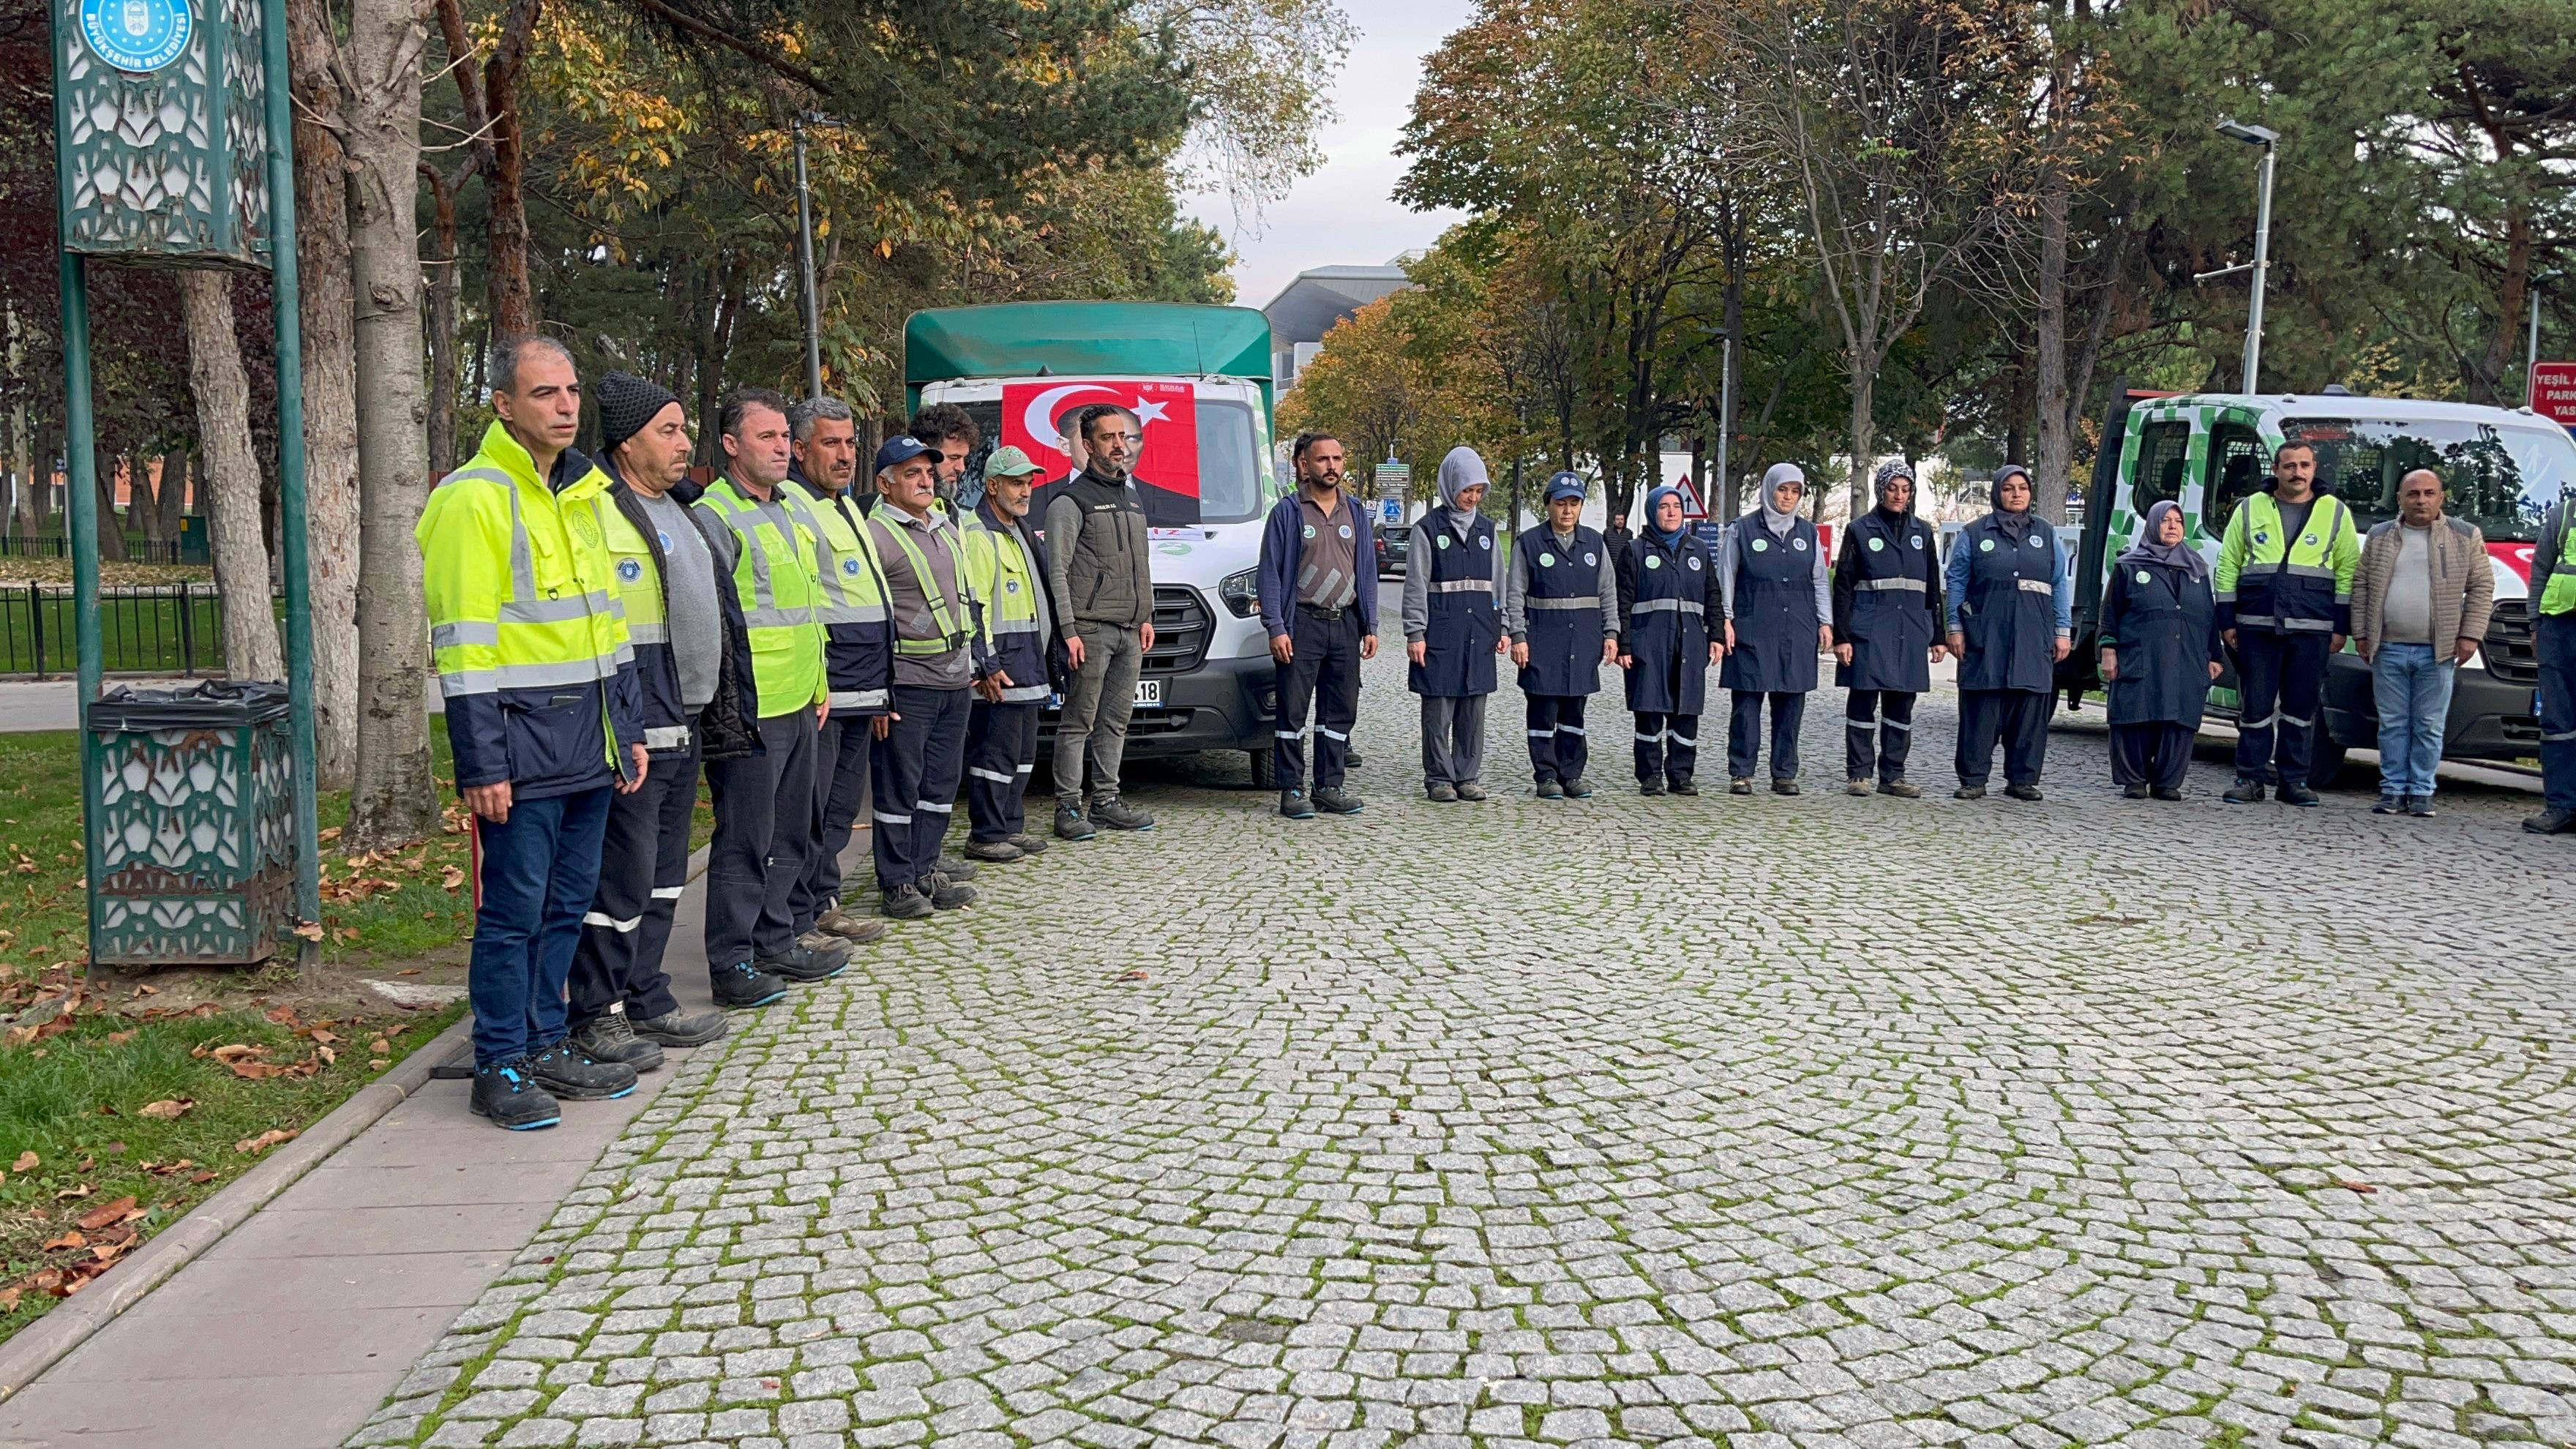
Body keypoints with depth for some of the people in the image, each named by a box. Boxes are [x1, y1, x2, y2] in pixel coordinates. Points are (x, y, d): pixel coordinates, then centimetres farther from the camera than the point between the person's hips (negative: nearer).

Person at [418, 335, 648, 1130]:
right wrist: (482, 767, -17)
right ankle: (500, 1068, 10)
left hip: (589, 748, 8)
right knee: (514, 910, 0)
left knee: (567, 905, 14)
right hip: (521, 750, -8)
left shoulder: (581, 494, 15)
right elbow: (463, 647, -14)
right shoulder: (474, 498, -11)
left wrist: (628, 730, 16)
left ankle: (546, 1044, 26)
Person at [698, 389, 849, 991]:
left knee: (793, 833, 16)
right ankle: (732, 960, 6)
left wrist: (820, 683, 19)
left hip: (800, 706, 9)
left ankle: (776, 941, 27)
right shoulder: (716, 516, -11)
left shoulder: (798, 510, 16)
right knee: (744, 839, -3)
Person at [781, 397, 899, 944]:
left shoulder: (848, 506, 21)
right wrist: (813, 684, -21)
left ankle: (825, 904, 25)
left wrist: (877, 686, 26)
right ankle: (796, 921, 0)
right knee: (809, 808, -6)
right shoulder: (790, 504, -10)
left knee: (842, 806, 16)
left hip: (860, 690, 10)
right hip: (819, 690, -10)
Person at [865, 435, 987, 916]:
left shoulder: (947, 529, 16)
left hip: (954, 680, 8)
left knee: (942, 784, 12)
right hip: (906, 683, -8)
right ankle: (896, 884, 6)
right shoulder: (875, 535, -9)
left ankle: (925, 870, 22)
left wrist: (974, 662, 20)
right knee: (900, 787, -1)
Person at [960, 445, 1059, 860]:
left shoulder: (1019, 531, 20)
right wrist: (988, 665, -23)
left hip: (1027, 662, 10)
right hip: (1000, 663, -10)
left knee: (1023, 752, 15)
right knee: (997, 751, -7)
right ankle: (985, 837, -1)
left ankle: (1011, 828, 23)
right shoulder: (977, 535, -12)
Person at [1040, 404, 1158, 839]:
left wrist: (1146, 617, 18)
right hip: (1090, 629, -7)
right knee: (1078, 722, -5)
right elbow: (1057, 570, -9)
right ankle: (1068, 808, -2)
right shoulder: (1071, 501, -4)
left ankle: (1106, 802, 16)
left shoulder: (1132, 499, 21)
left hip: (1130, 632, 7)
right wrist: (1069, 630, -16)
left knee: (1116, 721, 10)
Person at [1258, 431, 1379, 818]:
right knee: (1293, 711, -3)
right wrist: (1276, 628, -11)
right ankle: (1292, 790, 3)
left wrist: (1370, 626, 9)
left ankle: (1329, 786, 16)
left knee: (1341, 710, 7)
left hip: (1346, 626, 5)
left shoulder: (1356, 514, 13)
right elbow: (1270, 573, -3)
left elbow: (1367, 573, 16)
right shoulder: (1287, 512, 0)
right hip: (1302, 625, -5)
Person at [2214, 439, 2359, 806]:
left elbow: (2348, 571, 8)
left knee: (2302, 708, 4)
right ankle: (2250, 778, 8)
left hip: (2312, 630, 0)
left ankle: (2293, 779, 12)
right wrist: (2227, 621, 4)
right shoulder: (2250, 509, 9)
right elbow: (2228, 566, 10)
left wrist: (2341, 627, 1)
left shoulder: (2336, 512, 8)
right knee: (2255, 706, 1)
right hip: (2257, 626, 0)